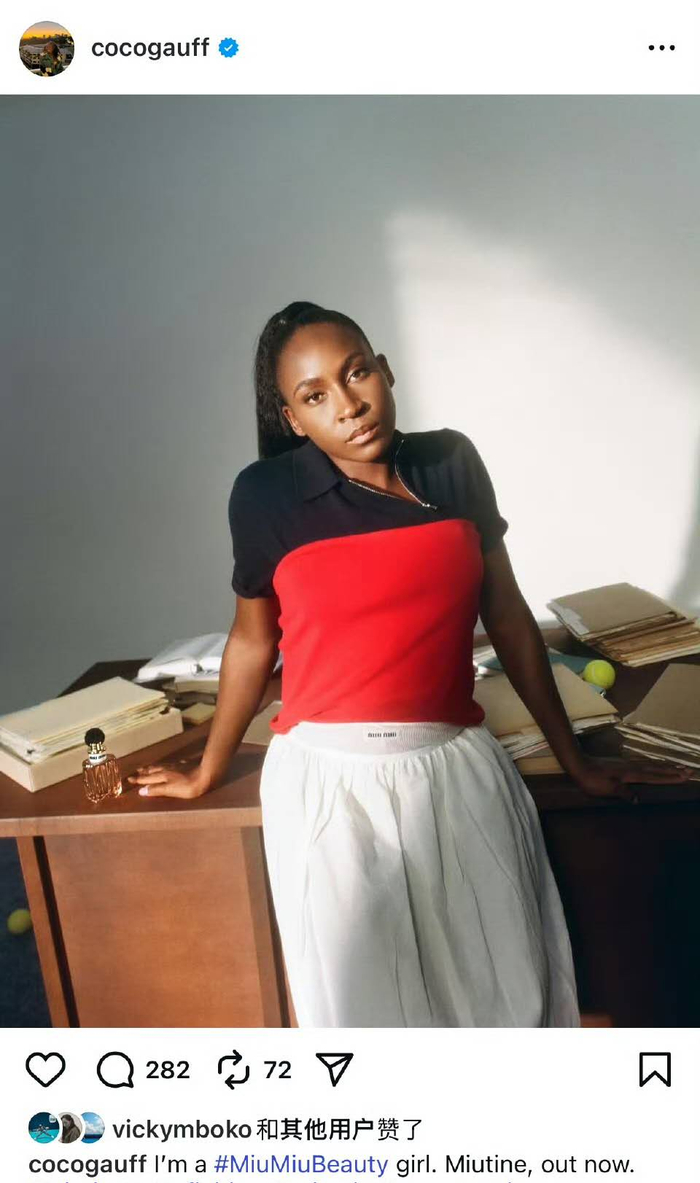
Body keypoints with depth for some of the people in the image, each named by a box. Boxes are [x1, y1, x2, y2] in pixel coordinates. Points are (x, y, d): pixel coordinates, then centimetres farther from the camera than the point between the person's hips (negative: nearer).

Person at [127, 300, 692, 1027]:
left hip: (457, 770, 2)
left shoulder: (453, 463, 1)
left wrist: (573, 760, 14)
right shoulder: (266, 495, -4)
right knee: (360, 1005, 8)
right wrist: (208, 773, 17)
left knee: (508, 997, 8)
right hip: (329, 781, -1)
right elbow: (252, 641, 8)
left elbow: (506, 615, 8)